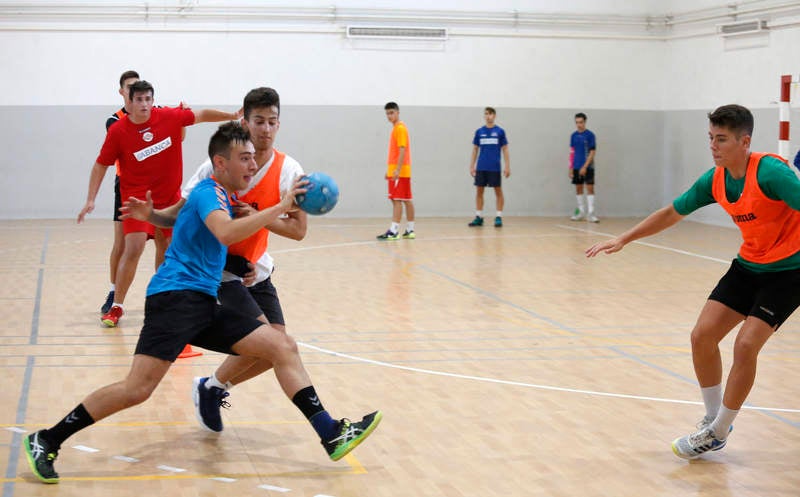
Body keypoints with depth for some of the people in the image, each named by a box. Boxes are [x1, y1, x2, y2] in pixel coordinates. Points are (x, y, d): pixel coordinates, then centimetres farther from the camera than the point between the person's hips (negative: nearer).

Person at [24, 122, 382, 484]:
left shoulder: (220, 196, 22)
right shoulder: (209, 191, -7)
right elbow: (226, 233, -27)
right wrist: (281, 206, -25)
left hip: (204, 305, 10)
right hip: (176, 295, -10)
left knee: (283, 347, -1)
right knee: (138, 389, -20)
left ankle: (332, 436, -4)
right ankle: (46, 442, -8)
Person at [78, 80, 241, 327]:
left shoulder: (169, 117, -8)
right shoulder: (117, 131, -12)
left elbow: (201, 115, 8)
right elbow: (101, 165, -3)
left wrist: (233, 116, 6)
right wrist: (90, 200, -7)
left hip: (171, 196, 3)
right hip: (137, 197, -3)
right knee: (133, 248, -16)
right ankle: (116, 306, -3)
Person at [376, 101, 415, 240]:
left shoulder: (400, 128, -10)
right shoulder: (396, 128, 18)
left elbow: (402, 150, -18)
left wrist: (397, 170, -24)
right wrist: (389, 170, 22)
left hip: (399, 172, -10)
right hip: (394, 171, 10)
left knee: (397, 200, -11)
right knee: (407, 200, 9)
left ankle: (393, 231, -14)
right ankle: (410, 230, 12)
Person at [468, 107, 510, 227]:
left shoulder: (500, 131, 2)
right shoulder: (479, 131, 8)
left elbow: (505, 149, 3)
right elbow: (475, 150, 12)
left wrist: (507, 166, -3)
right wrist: (472, 166, 6)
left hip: (494, 168, -2)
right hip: (481, 167, 3)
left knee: (498, 191, -1)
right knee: (479, 191, 3)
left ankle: (499, 217, 3)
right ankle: (479, 217, 9)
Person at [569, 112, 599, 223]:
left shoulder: (590, 135, -7)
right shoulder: (574, 135, 8)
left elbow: (592, 152, -10)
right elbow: (572, 152, 12)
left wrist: (585, 167, -17)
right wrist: (571, 168, 7)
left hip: (587, 167, -5)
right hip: (576, 167, 5)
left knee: (590, 188, -9)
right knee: (578, 189, 7)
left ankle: (591, 214, -10)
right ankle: (581, 213, 16)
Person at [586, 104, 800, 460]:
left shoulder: (771, 173, -24)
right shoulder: (715, 180, -3)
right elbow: (672, 213, 10)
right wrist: (623, 239, 10)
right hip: (748, 266, 7)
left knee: (745, 346, -17)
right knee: (702, 336, -1)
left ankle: (717, 433, 0)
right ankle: (713, 418, 19)